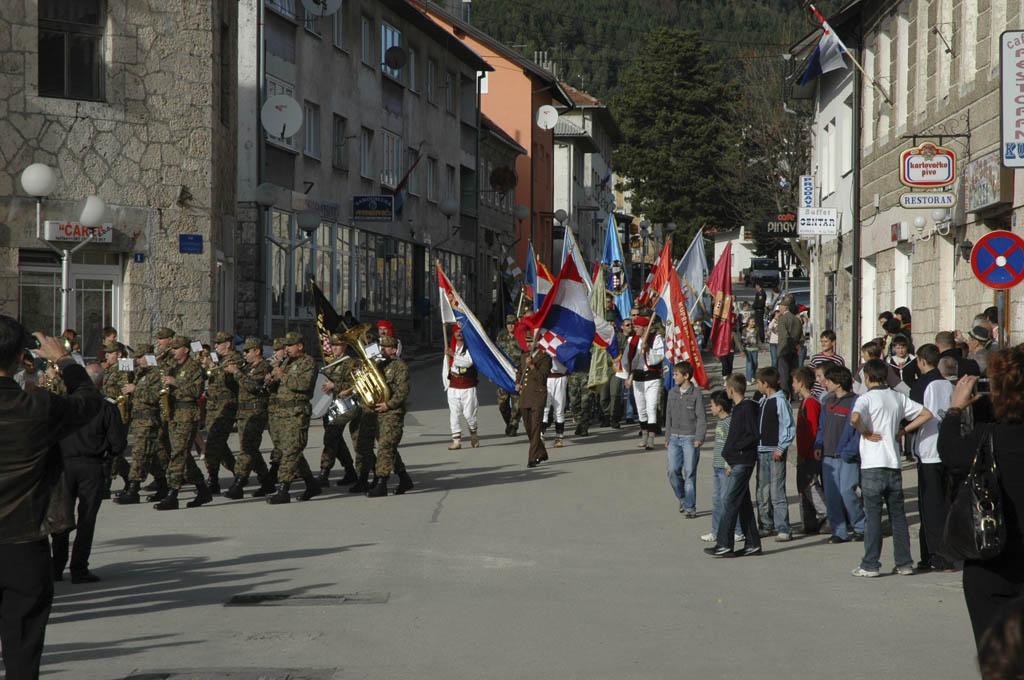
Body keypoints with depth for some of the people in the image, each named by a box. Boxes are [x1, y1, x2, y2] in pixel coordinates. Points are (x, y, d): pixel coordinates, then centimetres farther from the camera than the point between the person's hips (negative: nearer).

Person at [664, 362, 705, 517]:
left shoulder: (696, 393, -6)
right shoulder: (672, 393, 9)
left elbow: (701, 417, -7)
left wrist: (699, 438, -14)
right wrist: (667, 438, 13)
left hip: (690, 439, -5)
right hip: (675, 439, 5)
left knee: (690, 474, -3)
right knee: (673, 471, -2)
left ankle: (690, 507, 2)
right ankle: (682, 498, 21)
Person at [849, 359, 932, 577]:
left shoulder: (867, 398, -8)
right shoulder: (898, 397, 8)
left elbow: (855, 418, -29)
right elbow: (926, 414, 12)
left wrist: (866, 433, -11)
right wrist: (902, 431, 10)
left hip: (872, 465, -5)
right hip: (894, 463, 5)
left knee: (873, 514, -2)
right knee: (898, 514, 10)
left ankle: (870, 565, -1)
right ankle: (904, 563, 11)